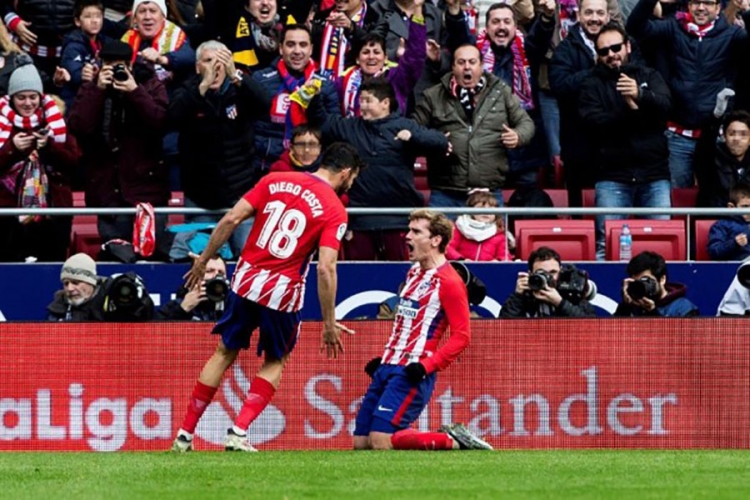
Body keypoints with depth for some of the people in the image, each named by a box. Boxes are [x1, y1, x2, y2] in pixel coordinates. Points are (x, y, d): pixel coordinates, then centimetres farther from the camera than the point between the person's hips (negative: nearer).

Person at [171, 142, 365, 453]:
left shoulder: (275, 181, 5)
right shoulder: (335, 211, -6)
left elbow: (231, 220, -1)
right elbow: (326, 268, -15)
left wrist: (203, 260, 9)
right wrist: (329, 324, -9)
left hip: (246, 281, 3)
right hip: (282, 293, -3)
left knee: (225, 353, 19)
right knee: (275, 362, 19)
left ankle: (185, 434, 20)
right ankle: (239, 431, 2)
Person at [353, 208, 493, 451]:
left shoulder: (448, 282, -10)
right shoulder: (414, 273, 18)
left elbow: (461, 336, -13)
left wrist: (427, 366, -22)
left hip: (411, 374, -9)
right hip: (387, 367, 9)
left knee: (381, 442, -20)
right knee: (361, 443, 3)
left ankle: (453, 441, -4)